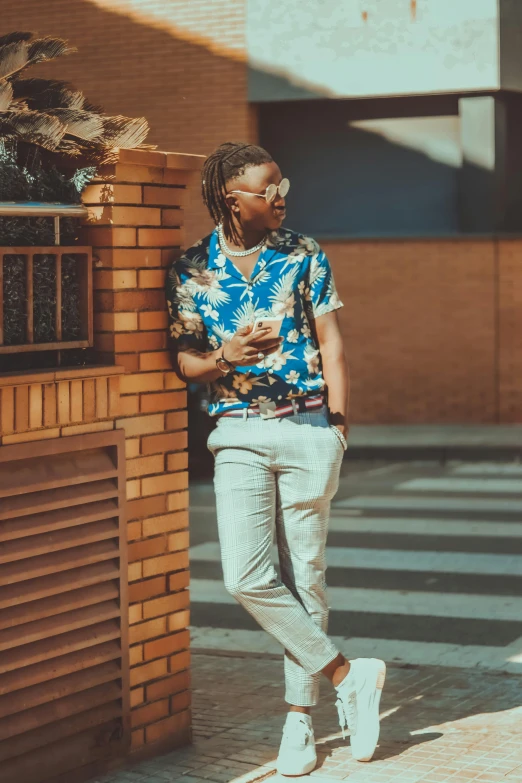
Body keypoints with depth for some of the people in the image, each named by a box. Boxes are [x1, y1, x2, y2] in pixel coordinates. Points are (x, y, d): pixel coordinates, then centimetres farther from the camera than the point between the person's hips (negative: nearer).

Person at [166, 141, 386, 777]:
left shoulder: (303, 255, 4)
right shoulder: (190, 271, 2)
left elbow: (330, 343, 5)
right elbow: (182, 360, 5)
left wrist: (338, 424, -1)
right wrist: (224, 358, -16)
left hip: (308, 427, 0)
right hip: (238, 436, 0)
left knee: (303, 575, 2)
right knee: (246, 576, -12)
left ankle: (300, 715, 15)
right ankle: (346, 675, 3)